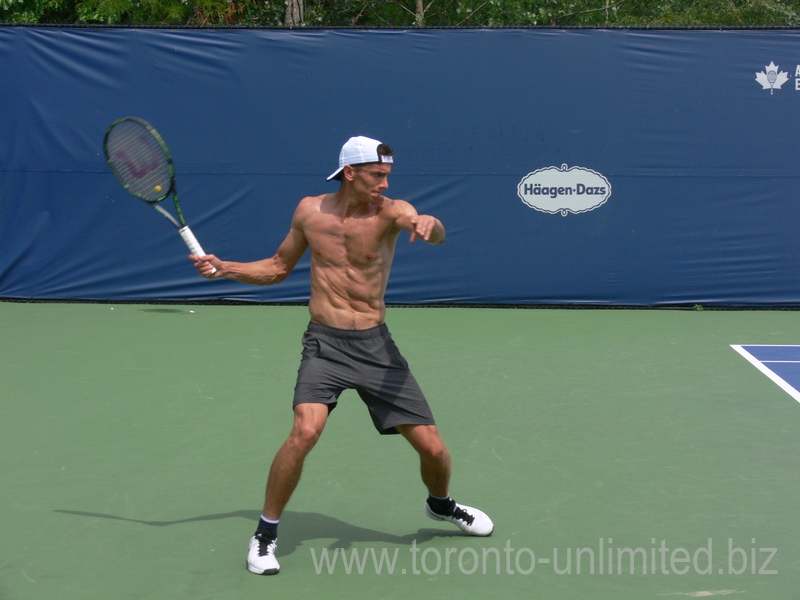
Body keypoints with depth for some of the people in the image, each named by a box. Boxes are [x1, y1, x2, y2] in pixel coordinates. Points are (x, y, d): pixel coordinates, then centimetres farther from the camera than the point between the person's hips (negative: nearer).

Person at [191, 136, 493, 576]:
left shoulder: (389, 211, -7)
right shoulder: (309, 211, 1)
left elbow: (436, 235, -29)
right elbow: (278, 267, 16)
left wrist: (428, 224, -53)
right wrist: (224, 268, 2)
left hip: (376, 345, 1)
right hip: (325, 344, 0)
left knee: (432, 447, 1)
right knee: (305, 430, -26)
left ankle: (440, 504, 38)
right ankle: (265, 533, -7)